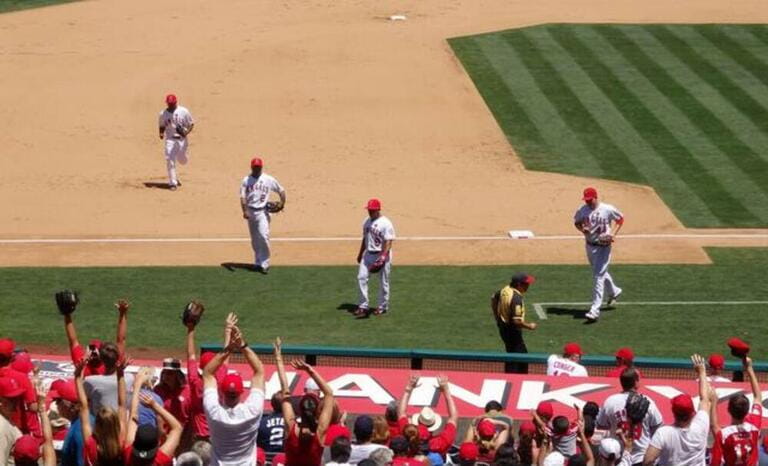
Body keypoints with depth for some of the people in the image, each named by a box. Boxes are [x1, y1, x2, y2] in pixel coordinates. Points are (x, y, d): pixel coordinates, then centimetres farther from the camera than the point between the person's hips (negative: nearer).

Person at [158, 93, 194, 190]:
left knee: (182, 160, 6)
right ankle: (173, 183, -5)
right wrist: (161, 134, -9)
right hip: (170, 139, 0)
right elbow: (162, 126, 13)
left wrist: (186, 132, -17)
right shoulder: (163, 114, 1)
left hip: (182, 139, 0)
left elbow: (191, 124, 1)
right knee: (170, 161, -12)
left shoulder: (184, 111, -5)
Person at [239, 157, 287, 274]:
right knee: (254, 239, 10)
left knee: (263, 236, -17)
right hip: (250, 211, 3)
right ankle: (257, 262, 23)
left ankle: (264, 264, -12)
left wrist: (282, 203, -10)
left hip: (262, 212, -2)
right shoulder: (246, 180, 2)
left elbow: (281, 190, 8)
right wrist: (245, 211, -21)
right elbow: (243, 197, -6)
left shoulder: (268, 180, 1)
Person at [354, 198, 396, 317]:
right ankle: (363, 306, 2)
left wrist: (382, 257, -27)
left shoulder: (386, 223, -15)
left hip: (382, 255, -7)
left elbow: (388, 242, -18)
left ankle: (383, 307, 17)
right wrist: (360, 254, 20)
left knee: (383, 282, 4)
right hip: (368, 254, 7)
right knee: (361, 277, -2)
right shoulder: (367, 222, 8)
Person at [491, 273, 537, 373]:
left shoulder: (505, 290, -3)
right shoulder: (516, 298, -30)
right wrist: (530, 326, -17)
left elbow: (493, 299, 16)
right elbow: (517, 321, -33)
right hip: (512, 331, -10)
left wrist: (497, 318, 26)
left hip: (503, 326, 10)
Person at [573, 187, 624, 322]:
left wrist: (614, 233, -11)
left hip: (603, 246, -6)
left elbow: (620, 219, 1)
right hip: (590, 246, 6)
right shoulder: (583, 210, -3)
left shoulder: (607, 209, -14)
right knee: (599, 273, 24)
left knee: (598, 277, -11)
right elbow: (577, 222, 12)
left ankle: (595, 310, -13)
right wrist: (582, 229, -10)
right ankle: (614, 291, 52)